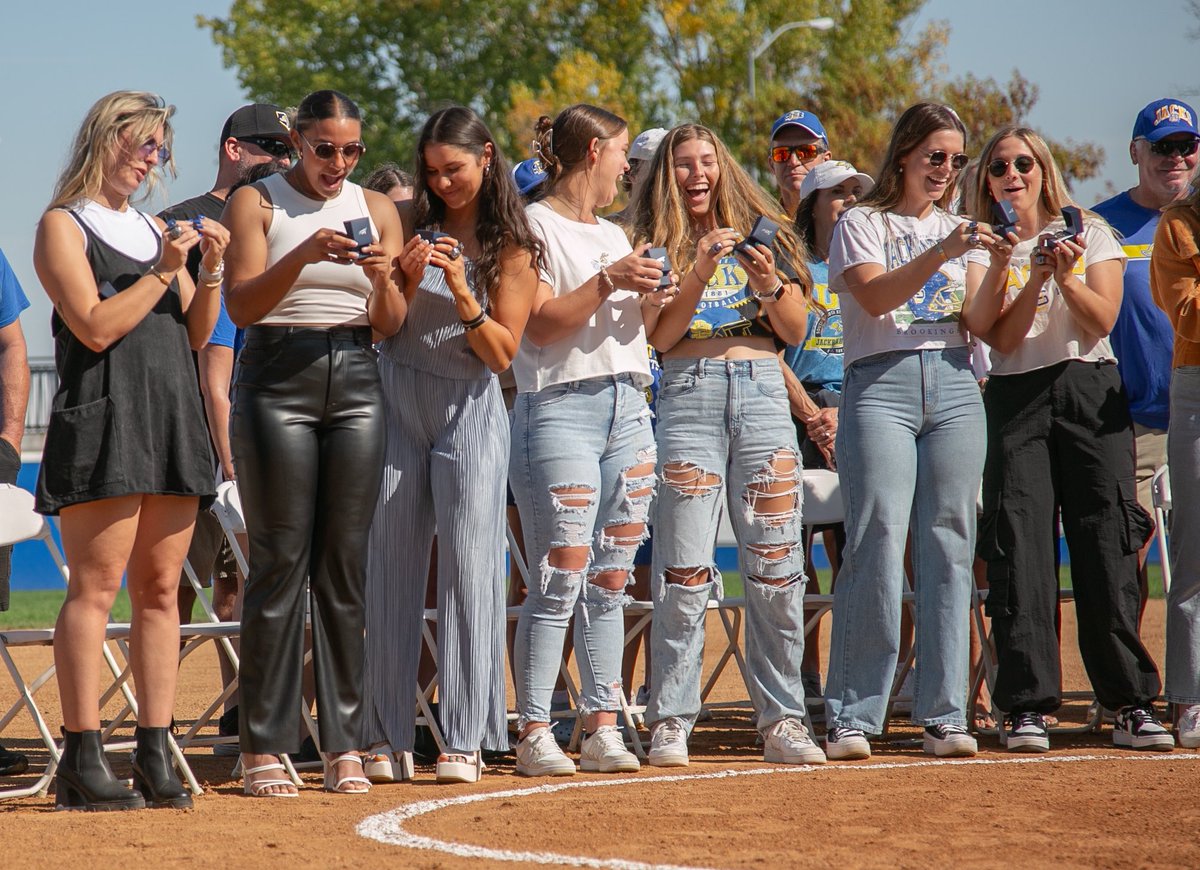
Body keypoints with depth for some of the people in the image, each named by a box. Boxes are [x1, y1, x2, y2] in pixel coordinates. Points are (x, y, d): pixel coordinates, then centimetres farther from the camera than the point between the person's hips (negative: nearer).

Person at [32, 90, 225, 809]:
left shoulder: (156, 230, 22)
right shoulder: (64, 225, 1)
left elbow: (196, 333, 19)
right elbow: (95, 326, -10)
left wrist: (212, 270, 4)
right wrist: (164, 271, -11)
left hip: (171, 421, 7)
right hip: (103, 421, -7)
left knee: (160, 589, 3)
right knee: (96, 587, -10)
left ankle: (155, 753, 4)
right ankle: (83, 759, -12)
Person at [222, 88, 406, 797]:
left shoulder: (377, 208, 12)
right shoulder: (257, 202, 2)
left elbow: (391, 326, 10)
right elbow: (242, 306, -8)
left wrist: (383, 278, -12)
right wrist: (304, 255, -23)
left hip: (356, 381, 3)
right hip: (277, 379, -3)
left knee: (345, 566, 1)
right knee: (281, 564, -6)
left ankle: (345, 744, 3)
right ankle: (264, 746, -4)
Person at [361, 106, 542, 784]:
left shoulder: (513, 248, 1)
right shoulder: (412, 225, 7)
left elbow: (502, 353, -3)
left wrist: (462, 296, -17)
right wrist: (407, 279, -12)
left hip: (469, 410, -2)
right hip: (397, 403, 2)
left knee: (470, 569, -7)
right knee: (391, 568, 1)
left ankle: (466, 740, -6)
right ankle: (386, 735, 6)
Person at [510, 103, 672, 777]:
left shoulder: (615, 235, 20)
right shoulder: (536, 225, -2)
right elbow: (542, 323, -12)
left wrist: (649, 303, 2)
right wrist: (608, 283, -17)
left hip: (628, 410, 7)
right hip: (561, 410, -7)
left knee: (610, 581, 4)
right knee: (560, 580, -11)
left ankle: (604, 728, 5)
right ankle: (534, 733, -8)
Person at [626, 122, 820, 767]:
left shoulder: (761, 236, 15)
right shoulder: (655, 246, 9)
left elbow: (794, 331, 12)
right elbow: (658, 337, -2)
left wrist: (768, 285, -7)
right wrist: (698, 275, -13)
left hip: (762, 392, 2)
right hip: (688, 393, -2)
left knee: (776, 568, -1)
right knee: (685, 570, -7)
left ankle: (781, 720, 3)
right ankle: (670, 722, -3)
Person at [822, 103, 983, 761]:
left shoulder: (956, 228, 19)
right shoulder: (862, 224, 6)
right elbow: (876, 296, -12)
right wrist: (939, 255, -23)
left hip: (954, 386, 4)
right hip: (881, 387, -4)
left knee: (948, 547, 0)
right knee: (878, 546, -11)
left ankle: (943, 715, 4)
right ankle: (851, 718, -8)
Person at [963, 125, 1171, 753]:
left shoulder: (1089, 231, 11)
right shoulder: (983, 248, 9)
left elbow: (1100, 319, -1)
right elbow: (1002, 339, -4)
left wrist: (1066, 276, -17)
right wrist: (1037, 275, -16)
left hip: (1091, 392, 0)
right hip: (1016, 399, 0)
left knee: (1107, 543, -6)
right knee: (1020, 545, -10)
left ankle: (1131, 703, -6)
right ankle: (1026, 706, -10)